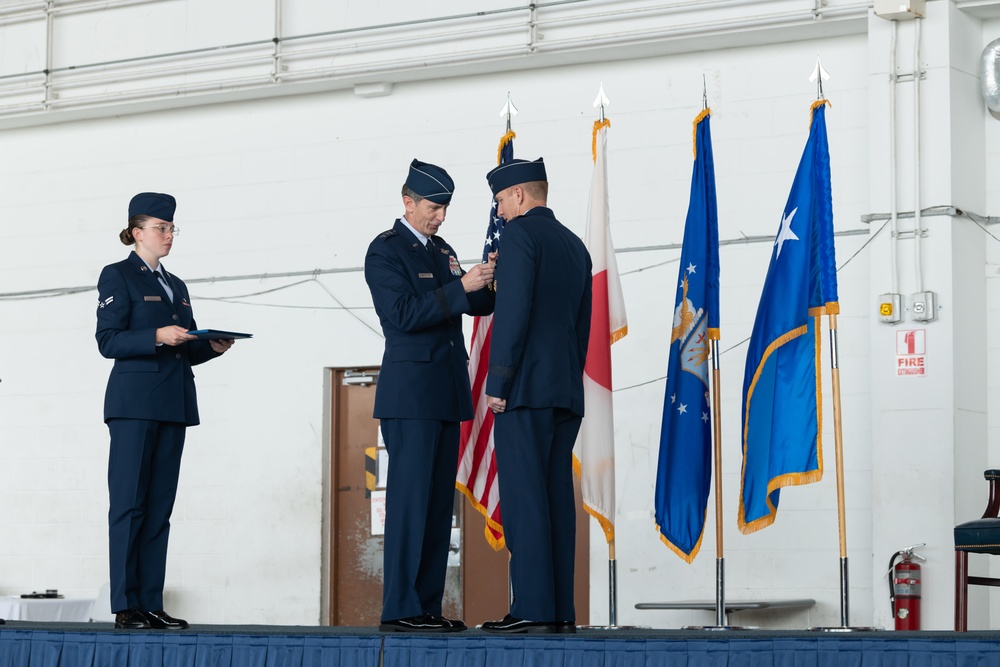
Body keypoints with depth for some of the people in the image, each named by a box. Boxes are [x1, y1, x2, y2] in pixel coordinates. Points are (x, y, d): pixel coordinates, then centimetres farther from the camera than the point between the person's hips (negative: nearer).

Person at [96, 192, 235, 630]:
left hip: (173, 405, 7)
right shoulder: (117, 276, 1)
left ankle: (151, 605, 5)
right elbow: (108, 341, -9)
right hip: (134, 402, -7)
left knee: (159, 507, 4)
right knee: (129, 504, -7)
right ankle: (126, 606, -6)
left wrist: (212, 347, 1)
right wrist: (157, 337, -20)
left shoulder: (176, 286, 21)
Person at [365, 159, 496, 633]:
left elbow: (477, 305, 15)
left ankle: (428, 607, 9)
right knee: (409, 499, -10)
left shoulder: (442, 251, 19)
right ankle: (399, 610, -9)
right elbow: (404, 314, -16)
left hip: (446, 393, 8)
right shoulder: (385, 251, -5)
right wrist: (460, 287, -21)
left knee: (440, 502, 6)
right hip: (410, 391, -8)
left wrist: (489, 282, -5)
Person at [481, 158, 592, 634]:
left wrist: (497, 384, -13)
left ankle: (533, 608, -13)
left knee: (524, 497, -9)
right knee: (556, 497, 6)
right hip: (566, 390, 8)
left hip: (525, 386, -8)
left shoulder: (520, 233, -5)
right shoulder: (575, 246, 20)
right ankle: (561, 611, 4)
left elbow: (512, 312, -15)